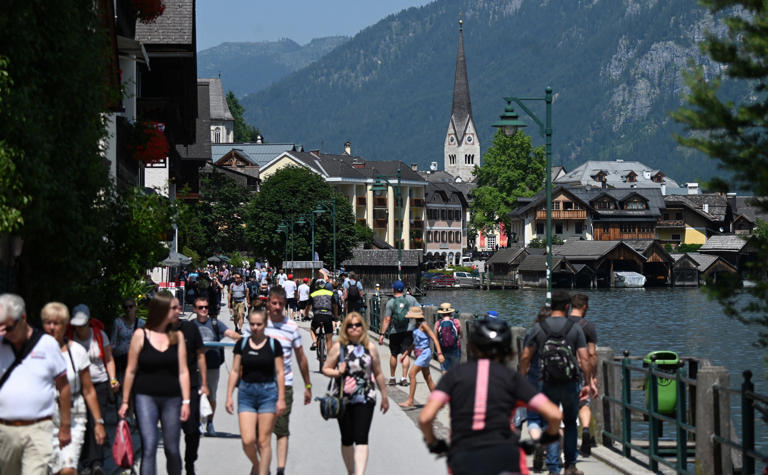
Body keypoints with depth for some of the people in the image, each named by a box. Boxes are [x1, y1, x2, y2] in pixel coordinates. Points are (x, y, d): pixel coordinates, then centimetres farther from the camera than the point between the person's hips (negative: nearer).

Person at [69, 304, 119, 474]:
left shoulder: (100, 335, 1)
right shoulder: (69, 337, -1)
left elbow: (109, 360, 10)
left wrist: (113, 379, -3)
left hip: (100, 385, -1)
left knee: (95, 422, -13)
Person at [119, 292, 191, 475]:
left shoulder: (177, 336, 6)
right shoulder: (141, 335, -1)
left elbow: (183, 371, 5)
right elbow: (131, 371, 3)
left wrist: (186, 401, -1)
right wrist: (125, 401, 2)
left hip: (172, 399, 2)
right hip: (146, 397, -2)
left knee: (172, 449, 7)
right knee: (149, 446, -12)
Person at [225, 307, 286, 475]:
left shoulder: (273, 345, 0)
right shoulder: (242, 344, 5)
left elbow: (280, 372, 1)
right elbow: (235, 371, 8)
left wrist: (281, 398, -4)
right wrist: (229, 396, 3)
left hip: (268, 392, -1)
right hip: (246, 393, 2)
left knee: (264, 441, -2)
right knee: (247, 440, -7)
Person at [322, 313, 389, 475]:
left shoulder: (370, 347, 4)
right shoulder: (338, 347, 2)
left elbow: (378, 374, 12)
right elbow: (325, 369, 6)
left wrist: (384, 396, 16)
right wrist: (338, 373, -15)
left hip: (365, 399, -1)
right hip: (343, 399, 1)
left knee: (361, 438, -13)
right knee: (347, 440, 10)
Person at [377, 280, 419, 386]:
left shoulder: (390, 302, -6)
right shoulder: (410, 299, 0)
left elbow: (387, 320, -10)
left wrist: (382, 334, -9)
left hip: (395, 332, -1)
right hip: (408, 330, 1)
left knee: (394, 354, 12)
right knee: (406, 354, 1)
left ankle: (392, 378, 22)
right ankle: (404, 378, -7)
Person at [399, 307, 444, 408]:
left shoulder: (423, 325, -13)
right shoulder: (417, 326, 13)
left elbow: (434, 339, -17)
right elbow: (414, 342, 24)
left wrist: (440, 353, -24)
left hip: (424, 353, -9)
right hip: (419, 354, 9)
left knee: (412, 374, -12)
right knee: (427, 377, 12)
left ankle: (410, 401, -11)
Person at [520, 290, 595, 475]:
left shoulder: (539, 327, -2)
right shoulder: (575, 328, -3)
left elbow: (525, 357, -1)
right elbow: (585, 358, -8)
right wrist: (588, 383, -1)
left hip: (548, 384, 0)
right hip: (570, 384, 0)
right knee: (570, 424, 16)